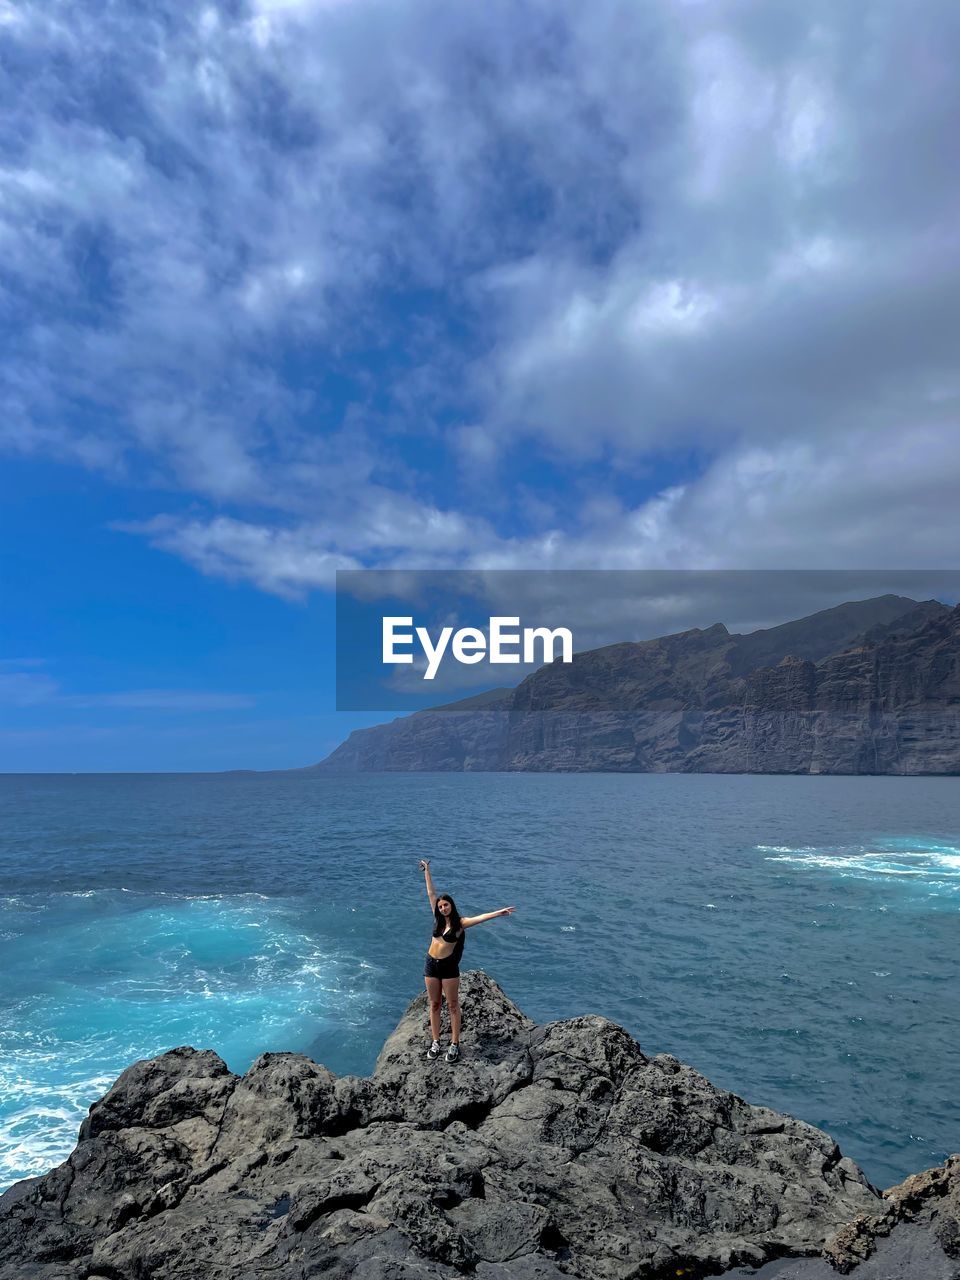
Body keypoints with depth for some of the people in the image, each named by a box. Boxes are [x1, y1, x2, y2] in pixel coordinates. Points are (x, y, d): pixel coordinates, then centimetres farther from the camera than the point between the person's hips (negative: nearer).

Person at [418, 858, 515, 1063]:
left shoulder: (460, 923, -10)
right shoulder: (438, 918, 0)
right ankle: (436, 1043, 23)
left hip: (449, 967, -4)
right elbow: (431, 893, 4)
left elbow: (481, 917, -25)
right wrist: (427, 870, 7)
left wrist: (499, 912, -39)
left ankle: (455, 1045, 13)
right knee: (434, 1005, 12)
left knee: (453, 1006, 5)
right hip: (431, 964, 4)